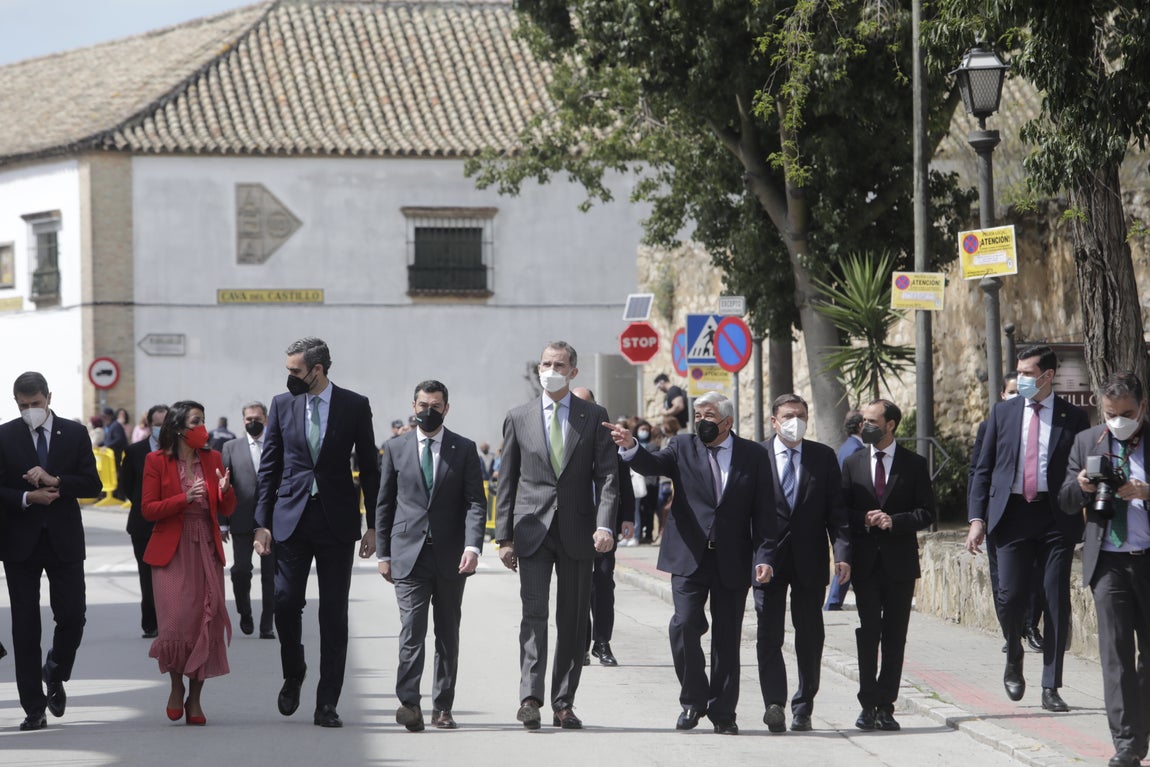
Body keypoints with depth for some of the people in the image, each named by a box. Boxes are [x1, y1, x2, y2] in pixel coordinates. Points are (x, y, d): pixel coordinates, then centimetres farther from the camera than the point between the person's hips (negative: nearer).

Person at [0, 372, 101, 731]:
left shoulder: (75, 434, 4)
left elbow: (92, 485, -2)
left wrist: (55, 481, -16)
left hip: (64, 540, 0)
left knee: (72, 616, -5)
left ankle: (54, 674, 26)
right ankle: (34, 708, 5)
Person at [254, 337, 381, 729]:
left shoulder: (355, 406, 1)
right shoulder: (282, 404, 5)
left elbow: (369, 468, 5)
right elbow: (269, 467, 8)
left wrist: (374, 525, 2)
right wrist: (262, 523, 2)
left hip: (337, 521, -1)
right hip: (292, 519, 1)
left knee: (334, 613, 0)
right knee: (285, 602, -6)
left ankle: (327, 704, 4)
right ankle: (293, 674, 22)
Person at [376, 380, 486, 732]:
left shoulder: (465, 449, 5)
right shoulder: (396, 448, 8)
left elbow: (476, 502, -1)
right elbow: (384, 504, 11)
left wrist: (473, 546, -16)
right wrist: (383, 553, 6)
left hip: (450, 556, 1)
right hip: (409, 555, -1)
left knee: (448, 634, 6)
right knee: (412, 630, -12)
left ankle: (442, 708, 12)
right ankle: (409, 703, -19)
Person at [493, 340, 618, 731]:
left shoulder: (594, 417, 6)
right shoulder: (519, 418, 7)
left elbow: (607, 475, -1)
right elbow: (506, 482, 8)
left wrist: (605, 525, -15)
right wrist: (504, 536, 2)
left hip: (577, 533, 1)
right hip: (533, 530, -1)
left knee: (573, 621, 4)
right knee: (535, 613, -12)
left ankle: (564, 704, 10)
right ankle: (530, 699, -18)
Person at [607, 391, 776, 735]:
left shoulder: (754, 455, 4)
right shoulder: (683, 447, 6)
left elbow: (764, 512, 2)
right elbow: (653, 465, -12)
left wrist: (764, 557, -6)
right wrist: (630, 447, -33)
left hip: (732, 562, 0)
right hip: (689, 557, 0)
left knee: (727, 637, 5)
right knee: (684, 626, -12)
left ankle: (723, 712, 14)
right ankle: (693, 701, 4)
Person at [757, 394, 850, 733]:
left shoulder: (824, 457, 6)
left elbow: (836, 510, 4)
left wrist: (842, 552, -7)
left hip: (809, 561, 2)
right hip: (768, 561, -1)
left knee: (810, 637, 5)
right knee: (769, 635, -6)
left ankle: (803, 708, 13)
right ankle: (774, 704, -10)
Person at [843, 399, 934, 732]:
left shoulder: (914, 464, 3)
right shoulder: (852, 464, 10)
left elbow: (927, 513, 0)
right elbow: (840, 511, 10)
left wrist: (895, 521, -15)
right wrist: (864, 519, -10)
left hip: (900, 563, -1)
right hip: (865, 562, 1)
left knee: (894, 636, 1)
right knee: (868, 633, -4)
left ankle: (885, 705, 5)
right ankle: (868, 704, 2)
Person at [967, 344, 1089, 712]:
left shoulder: (1073, 418, 4)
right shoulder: (1003, 412, 9)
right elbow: (983, 469, 10)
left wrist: (1087, 528, 0)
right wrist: (977, 518, 0)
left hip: (1056, 517, -1)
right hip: (1012, 513, 1)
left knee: (1057, 602, -2)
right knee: (1011, 595, -8)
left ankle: (1051, 687, 4)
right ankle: (1014, 662, 21)